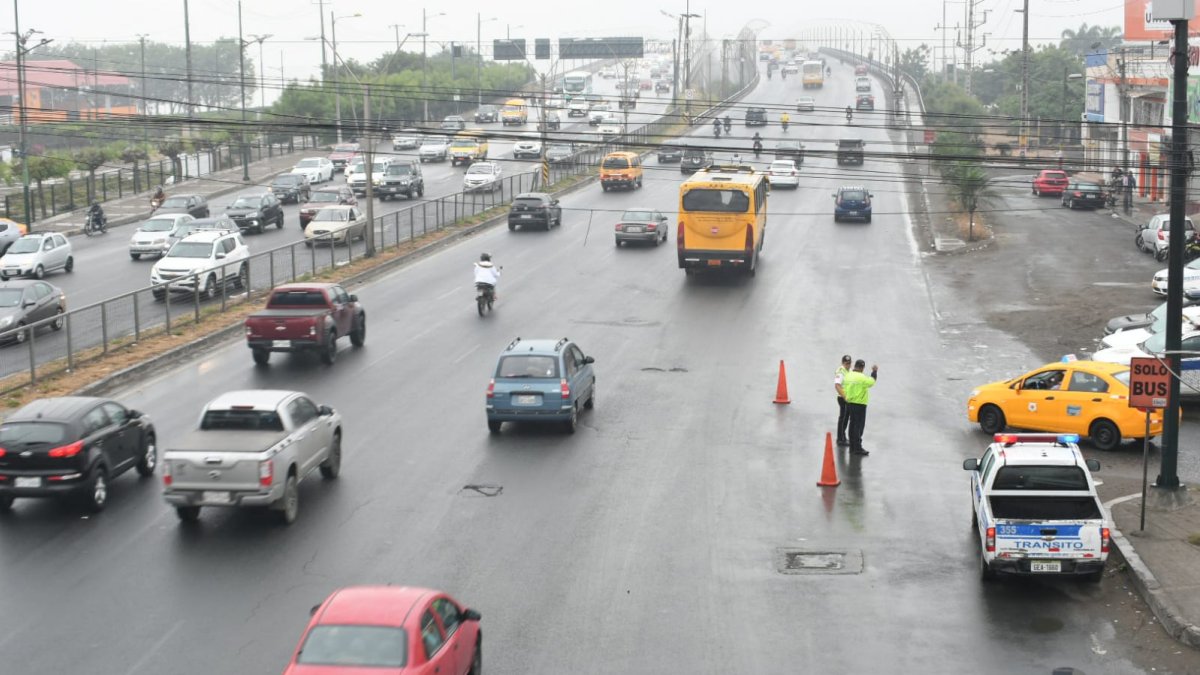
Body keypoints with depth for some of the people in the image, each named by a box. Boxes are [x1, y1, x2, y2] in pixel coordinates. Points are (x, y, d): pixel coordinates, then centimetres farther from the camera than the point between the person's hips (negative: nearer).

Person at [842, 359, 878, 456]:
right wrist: (875, 371, 6)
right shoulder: (861, 377, -19)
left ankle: (852, 447, 19)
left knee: (853, 425, 14)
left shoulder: (847, 376, 4)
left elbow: (844, 388, 10)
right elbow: (871, 381, -7)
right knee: (859, 426, -3)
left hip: (849, 403, 8)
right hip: (859, 404, -8)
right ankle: (858, 448, -4)